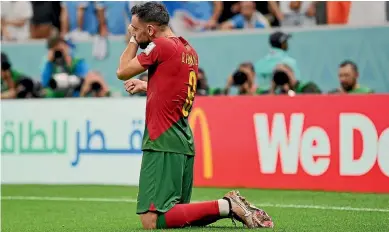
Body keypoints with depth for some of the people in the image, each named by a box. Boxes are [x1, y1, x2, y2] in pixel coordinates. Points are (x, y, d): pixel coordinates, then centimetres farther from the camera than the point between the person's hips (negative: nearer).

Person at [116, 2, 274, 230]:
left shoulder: (160, 46, -11)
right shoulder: (189, 50, 16)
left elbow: (123, 72, -3)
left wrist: (133, 40, 9)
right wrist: (144, 86, 19)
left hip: (163, 145, -9)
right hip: (185, 144, 9)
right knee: (178, 212, 18)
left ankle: (226, 206, -16)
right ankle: (231, 205, 2)